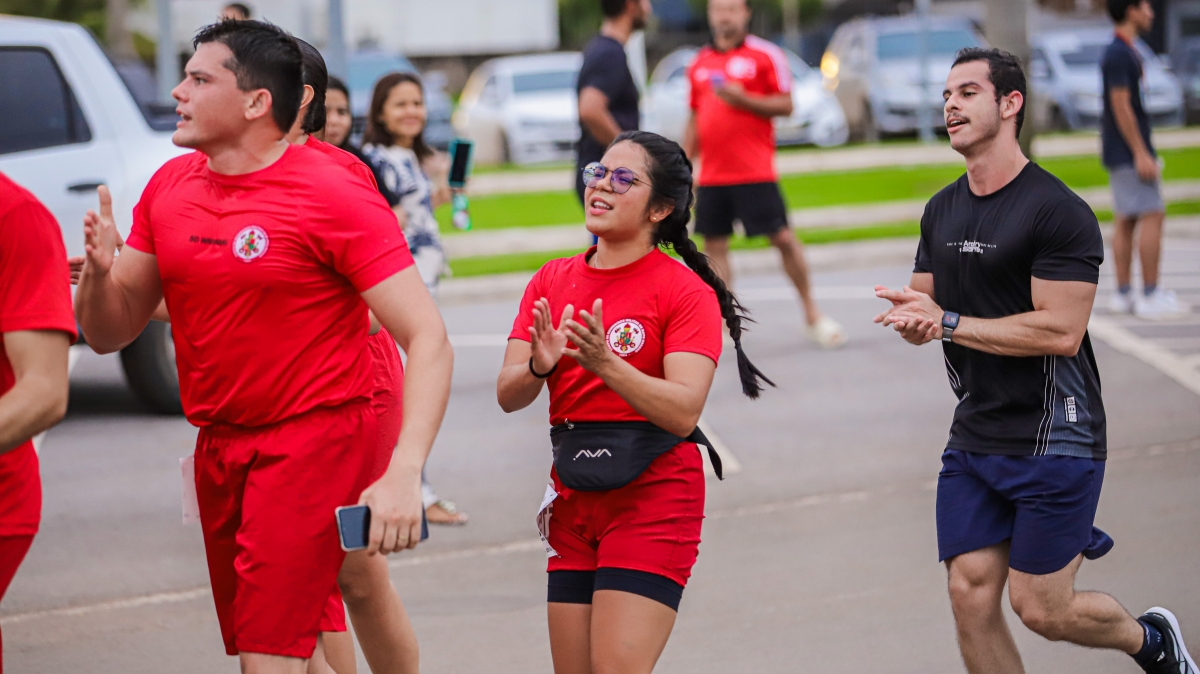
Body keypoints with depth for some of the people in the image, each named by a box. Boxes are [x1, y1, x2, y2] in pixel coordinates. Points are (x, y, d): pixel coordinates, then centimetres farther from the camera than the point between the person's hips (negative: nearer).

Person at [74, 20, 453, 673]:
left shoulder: (337, 196, -15)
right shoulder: (168, 187, 5)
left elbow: (427, 339, -19)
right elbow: (109, 333, 11)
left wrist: (404, 474, -31)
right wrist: (99, 271, -13)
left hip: (314, 440, -7)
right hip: (218, 444, 7)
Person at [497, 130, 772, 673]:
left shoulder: (686, 292, -7)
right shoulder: (552, 281, 8)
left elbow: (683, 413, -18)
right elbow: (508, 396, 3)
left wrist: (606, 365, -30)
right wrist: (539, 367, -19)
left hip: (654, 500, -5)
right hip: (573, 501, 6)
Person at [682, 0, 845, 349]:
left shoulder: (765, 55, -1)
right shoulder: (699, 64, 13)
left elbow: (785, 105, -5)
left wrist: (742, 98, -17)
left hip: (755, 172, -4)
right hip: (711, 174, 4)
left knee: (783, 238, -5)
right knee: (714, 245, 2)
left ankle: (812, 314, 8)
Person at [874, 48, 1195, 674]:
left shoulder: (1058, 211, -14)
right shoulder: (942, 211, 11)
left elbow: (1061, 332, -21)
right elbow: (923, 311, 15)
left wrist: (948, 322, -17)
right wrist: (913, 319, -10)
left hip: (1052, 440, -7)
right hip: (973, 436, 7)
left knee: (1041, 609, -3)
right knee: (971, 596, -1)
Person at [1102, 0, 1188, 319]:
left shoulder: (1124, 53, 16)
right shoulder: (1119, 55, -16)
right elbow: (1121, 106, -20)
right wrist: (1141, 153, -20)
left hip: (1122, 155, 10)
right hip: (1129, 150, -10)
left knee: (1126, 221, 9)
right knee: (1152, 215, -11)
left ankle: (1123, 294, 10)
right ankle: (1151, 295, -12)